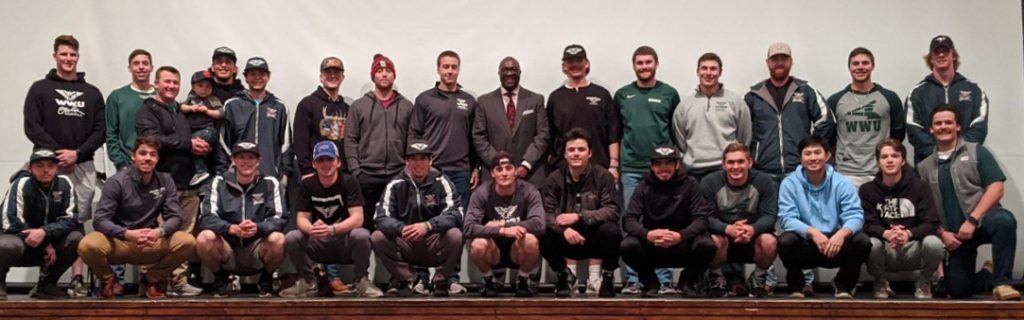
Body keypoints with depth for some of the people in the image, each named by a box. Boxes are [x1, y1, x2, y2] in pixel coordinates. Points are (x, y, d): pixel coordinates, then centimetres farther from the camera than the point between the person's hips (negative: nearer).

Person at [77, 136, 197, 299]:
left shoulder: (165, 181, -1)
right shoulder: (117, 182, -9)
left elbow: (175, 217, -5)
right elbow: (100, 220, -16)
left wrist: (159, 231, -28)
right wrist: (128, 234, -34)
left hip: (151, 245, 2)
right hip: (118, 242, -2)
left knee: (188, 242, -23)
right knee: (87, 245, -33)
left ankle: (151, 280, 4)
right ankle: (108, 281, 3)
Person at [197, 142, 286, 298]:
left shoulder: (270, 184, 1)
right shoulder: (220, 183, 2)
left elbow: (279, 219, -7)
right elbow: (207, 217, -8)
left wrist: (258, 228, -29)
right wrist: (230, 228, -28)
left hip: (257, 253, 0)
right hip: (227, 254, 1)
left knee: (278, 239, -31)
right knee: (204, 238, -28)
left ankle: (266, 280, 1)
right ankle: (220, 279, 2)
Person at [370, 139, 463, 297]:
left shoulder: (441, 182, -6)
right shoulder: (395, 185, -2)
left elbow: (455, 213, -17)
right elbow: (382, 217, -10)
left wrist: (427, 226, -33)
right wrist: (401, 229, -32)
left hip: (435, 245, -2)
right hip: (406, 246, 2)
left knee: (455, 235, -30)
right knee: (377, 238, -21)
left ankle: (441, 282, -5)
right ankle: (407, 280, 0)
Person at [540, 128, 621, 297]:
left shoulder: (603, 176, -7)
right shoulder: (554, 179, -3)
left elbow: (612, 211, -17)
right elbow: (546, 214, -12)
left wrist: (579, 216, -28)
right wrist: (564, 228, -33)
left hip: (594, 238, -1)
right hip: (568, 240, 1)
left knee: (612, 231, -32)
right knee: (544, 237, -27)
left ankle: (605, 277, -3)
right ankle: (566, 275, 3)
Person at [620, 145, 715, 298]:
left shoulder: (689, 185, -5)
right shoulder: (644, 187, -3)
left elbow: (701, 219, -13)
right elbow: (628, 220, -11)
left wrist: (681, 236, -33)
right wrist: (647, 234, -33)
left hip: (683, 247, 0)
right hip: (652, 247, 0)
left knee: (706, 245, -30)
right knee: (627, 246, -29)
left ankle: (688, 280, 3)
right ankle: (649, 281, 3)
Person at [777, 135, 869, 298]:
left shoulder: (842, 183, -2)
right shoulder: (790, 183, -5)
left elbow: (855, 215, -11)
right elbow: (787, 217, -15)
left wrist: (842, 233, -34)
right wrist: (812, 232, -33)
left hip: (836, 245, 1)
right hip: (805, 245, -1)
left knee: (862, 241, -26)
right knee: (786, 241, -32)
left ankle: (843, 285, 3)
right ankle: (796, 287, -2)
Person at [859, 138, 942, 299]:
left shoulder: (919, 186, -3)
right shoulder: (868, 189, -1)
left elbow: (931, 224, -10)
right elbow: (867, 225, -11)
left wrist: (908, 234, -31)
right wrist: (886, 234, -34)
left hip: (912, 249, 0)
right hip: (885, 252, 0)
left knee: (934, 243, -32)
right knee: (871, 244, -34)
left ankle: (924, 283, 3)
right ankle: (881, 283, 2)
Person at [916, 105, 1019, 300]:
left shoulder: (976, 152, 4)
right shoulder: (924, 167, 11)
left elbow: (996, 188, -7)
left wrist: (972, 220, -16)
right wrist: (942, 233, -5)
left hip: (981, 220, -3)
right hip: (954, 234, 3)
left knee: (1004, 220, -39)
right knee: (959, 291, -1)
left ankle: (1002, 283, -28)